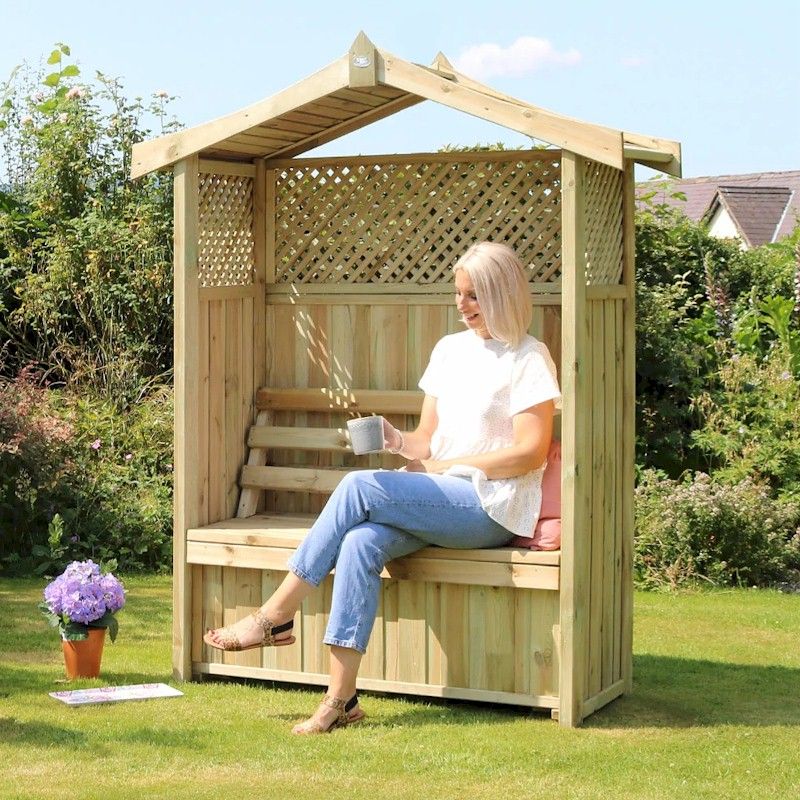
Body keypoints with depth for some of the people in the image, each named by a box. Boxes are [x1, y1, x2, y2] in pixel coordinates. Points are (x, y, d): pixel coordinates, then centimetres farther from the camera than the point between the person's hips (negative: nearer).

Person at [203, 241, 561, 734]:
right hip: (441, 502, 6)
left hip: (493, 508, -6)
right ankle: (341, 698, -29)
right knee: (361, 541, -26)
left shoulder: (529, 359, -1)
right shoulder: (450, 350, 19)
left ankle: (276, 616, -16)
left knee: (360, 486, -25)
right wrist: (397, 440, -5)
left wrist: (443, 466, -10)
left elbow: (531, 453, -10)